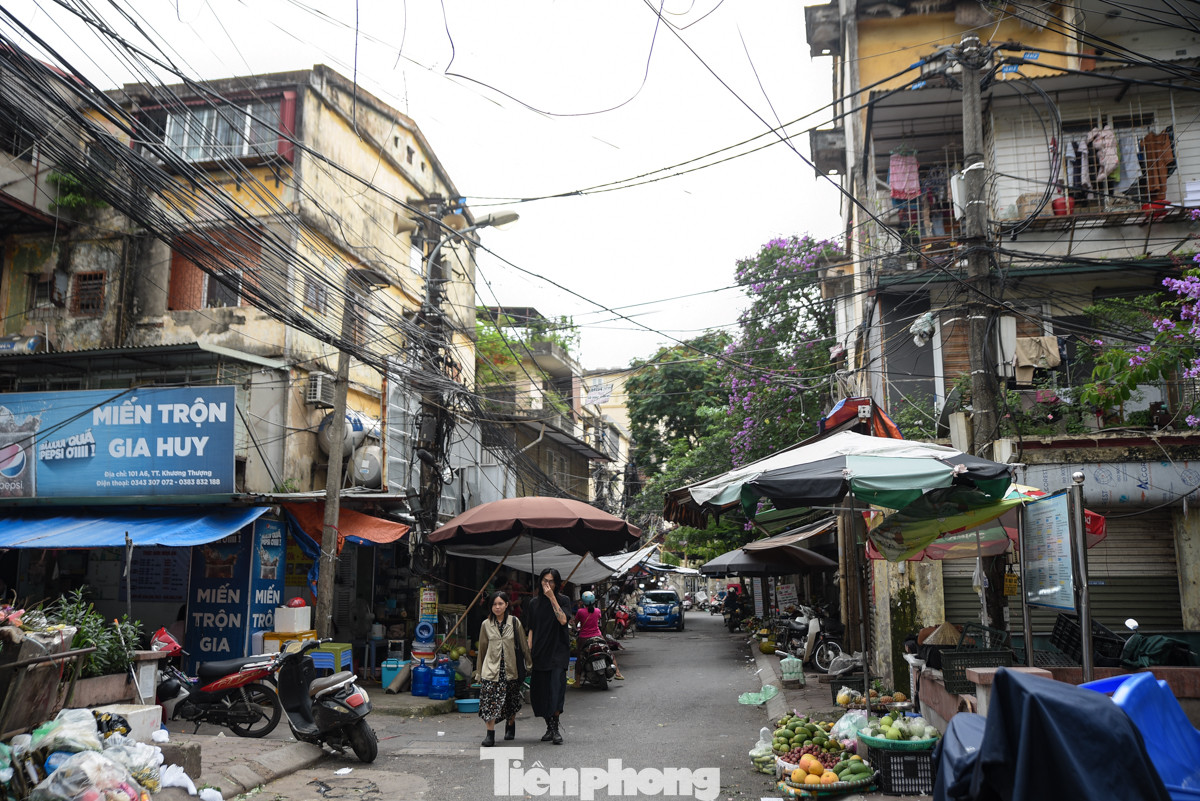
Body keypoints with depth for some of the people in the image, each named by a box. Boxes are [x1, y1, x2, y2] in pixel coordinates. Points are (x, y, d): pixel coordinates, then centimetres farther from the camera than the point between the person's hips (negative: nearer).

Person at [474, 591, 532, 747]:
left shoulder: (514, 622, 1)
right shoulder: (486, 624, 4)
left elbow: (523, 645, 7)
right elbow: (482, 648, 12)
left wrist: (529, 664, 10)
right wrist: (479, 671, 16)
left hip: (511, 669, 0)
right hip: (491, 669, 0)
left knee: (511, 701, 11)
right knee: (490, 700, -11)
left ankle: (511, 725, 35)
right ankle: (490, 734, -8)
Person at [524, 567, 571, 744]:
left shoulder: (562, 600, 1)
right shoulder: (534, 603, 10)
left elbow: (563, 620, -17)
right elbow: (531, 630, 11)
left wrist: (552, 598, -17)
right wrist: (529, 652, 3)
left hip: (558, 650, -3)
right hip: (539, 652, 4)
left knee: (556, 688, -14)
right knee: (540, 691, 3)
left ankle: (555, 728, -9)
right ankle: (550, 727, 16)